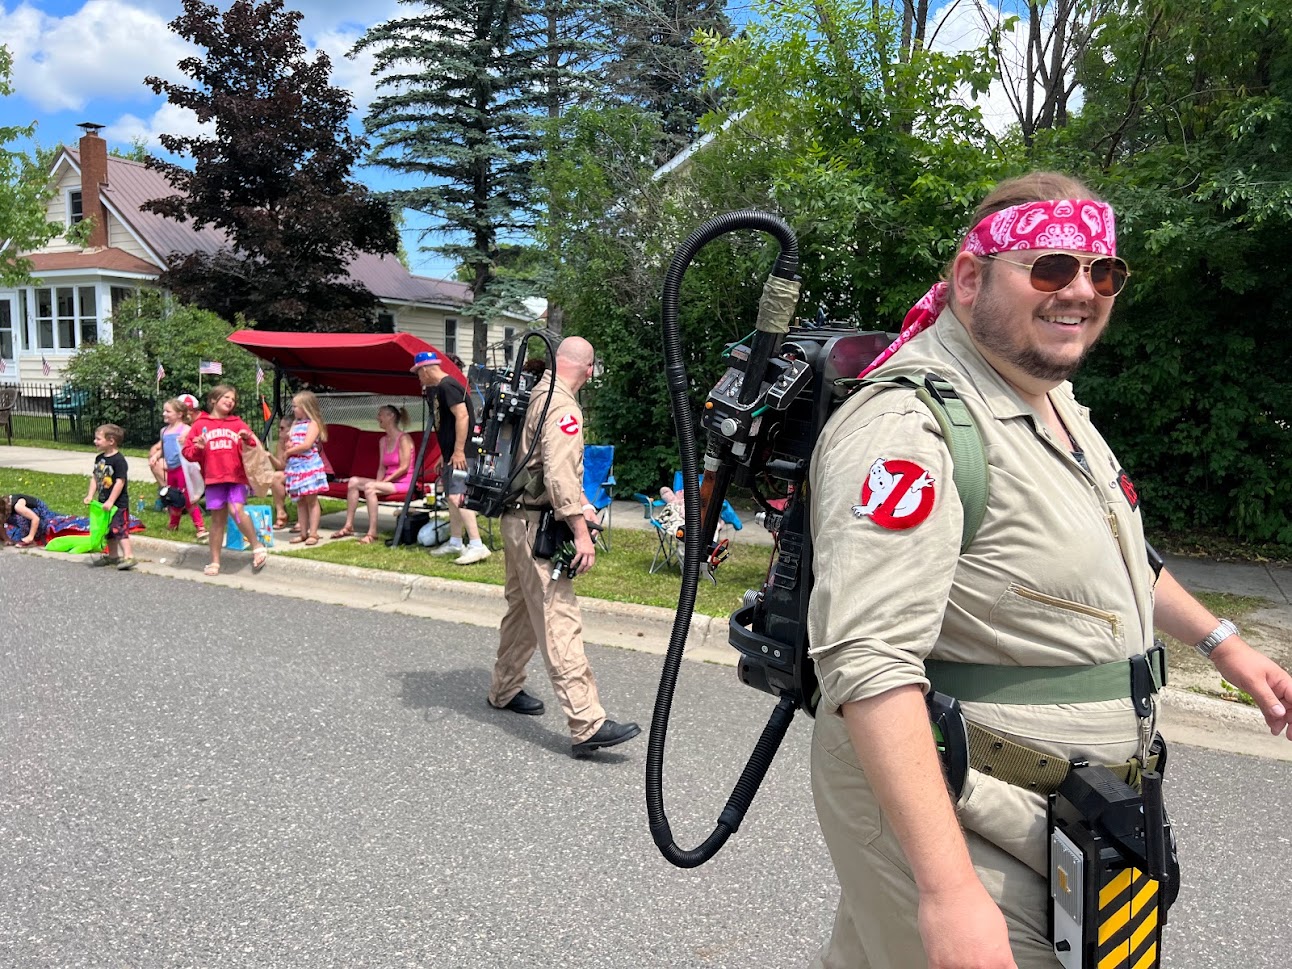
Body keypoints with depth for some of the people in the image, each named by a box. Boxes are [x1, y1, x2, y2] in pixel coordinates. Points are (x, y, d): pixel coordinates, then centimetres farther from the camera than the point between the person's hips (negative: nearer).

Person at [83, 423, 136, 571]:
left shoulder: (118, 460, -18)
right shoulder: (99, 458, 8)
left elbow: (120, 481, -21)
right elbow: (94, 477, 13)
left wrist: (110, 501, -21)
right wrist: (90, 495, 3)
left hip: (118, 503, -9)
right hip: (104, 502, 9)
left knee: (120, 529, -11)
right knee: (108, 530, 17)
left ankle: (128, 556, -10)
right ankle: (113, 555, 28)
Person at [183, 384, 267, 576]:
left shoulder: (237, 424, 12)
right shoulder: (200, 424, 10)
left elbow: (253, 447, 5)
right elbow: (187, 451, 9)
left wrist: (248, 439, -16)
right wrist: (198, 448, -11)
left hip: (237, 476, -1)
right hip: (213, 479, 1)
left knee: (237, 510, -22)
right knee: (217, 519, 5)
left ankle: (257, 546, -6)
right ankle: (215, 562, 14)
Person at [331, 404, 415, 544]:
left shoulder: (403, 439, -11)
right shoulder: (383, 441, 14)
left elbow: (404, 467, -16)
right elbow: (382, 467, 12)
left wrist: (384, 481, -15)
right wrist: (378, 482, -7)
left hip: (403, 482, -8)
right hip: (387, 481, 8)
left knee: (369, 487, -31)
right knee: (353, 481, -9)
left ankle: (372, 533, -30)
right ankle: (348, 526, -11)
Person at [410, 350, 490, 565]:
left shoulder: (447, 386, -14)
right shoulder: (439, 388, 19)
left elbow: (462, 416, -23)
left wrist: (458, 451, -25)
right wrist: (445, 454, 26)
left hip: (461, 454, -11)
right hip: (451, 453, 11)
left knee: (457, 496, -18)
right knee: (451, 496, 16)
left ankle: (477, 545, -22)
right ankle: (455, 542, 25)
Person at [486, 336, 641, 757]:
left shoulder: (535, 395, 15)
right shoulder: (562, 406, -16)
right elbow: (559, 474, -25)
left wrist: (579, 503, 28)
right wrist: (580, 531, -24)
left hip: (518, 519, 10)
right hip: (537, 525, -10)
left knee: (522, 609, 22)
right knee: (560, 622, -13)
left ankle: (504, 690, 37)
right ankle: (587, 725, -14)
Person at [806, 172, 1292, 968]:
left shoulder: (1053, 398, 8)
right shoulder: (909, 425, -25)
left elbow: (1107, 549, 25)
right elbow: (868, 663, -33)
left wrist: (1218, 639, 26)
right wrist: (948, 890, -35)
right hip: (934, 811, -9)